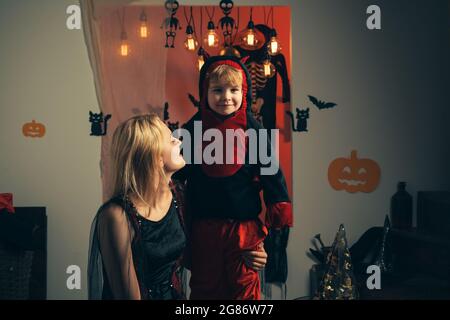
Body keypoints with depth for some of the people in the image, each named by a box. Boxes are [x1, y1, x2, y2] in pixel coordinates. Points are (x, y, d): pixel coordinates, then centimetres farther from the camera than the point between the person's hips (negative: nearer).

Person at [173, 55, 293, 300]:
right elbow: (177, 171, 7)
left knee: (244, 284, 14)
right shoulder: (194, 128, -3)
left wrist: (279, 206, -5)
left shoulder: (251, 128, -5)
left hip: (244, 224, -1)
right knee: (205, 284, 16)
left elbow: (271, 170, -2)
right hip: (204, 224, 1)